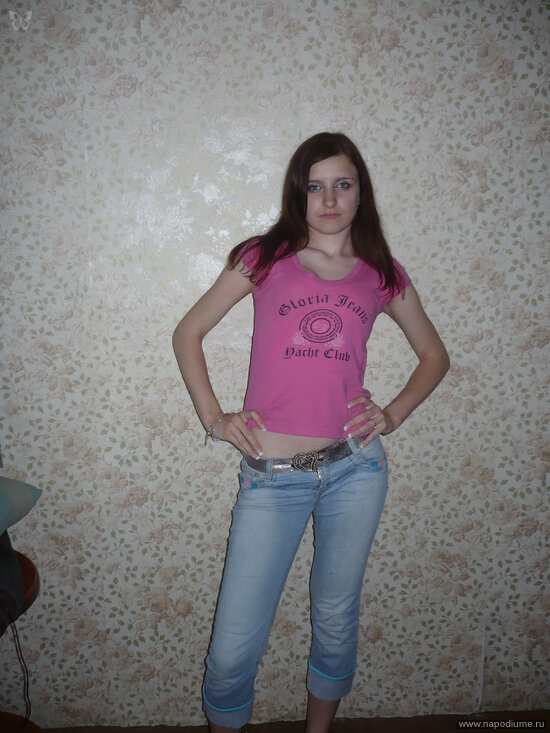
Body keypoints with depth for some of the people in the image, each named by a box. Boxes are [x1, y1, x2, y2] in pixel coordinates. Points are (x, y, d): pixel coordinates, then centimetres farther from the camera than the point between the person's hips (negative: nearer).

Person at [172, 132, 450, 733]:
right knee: (233, 650, 2)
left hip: (354, 467, 2)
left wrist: (391, 415, 6)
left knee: (335, 623, 17)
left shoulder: (382, 274, 8)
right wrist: (213, 418, 0)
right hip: (271, 477, -1)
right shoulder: (265, 257, 4)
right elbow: (188, 333, 8)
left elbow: (434, 355, 20)